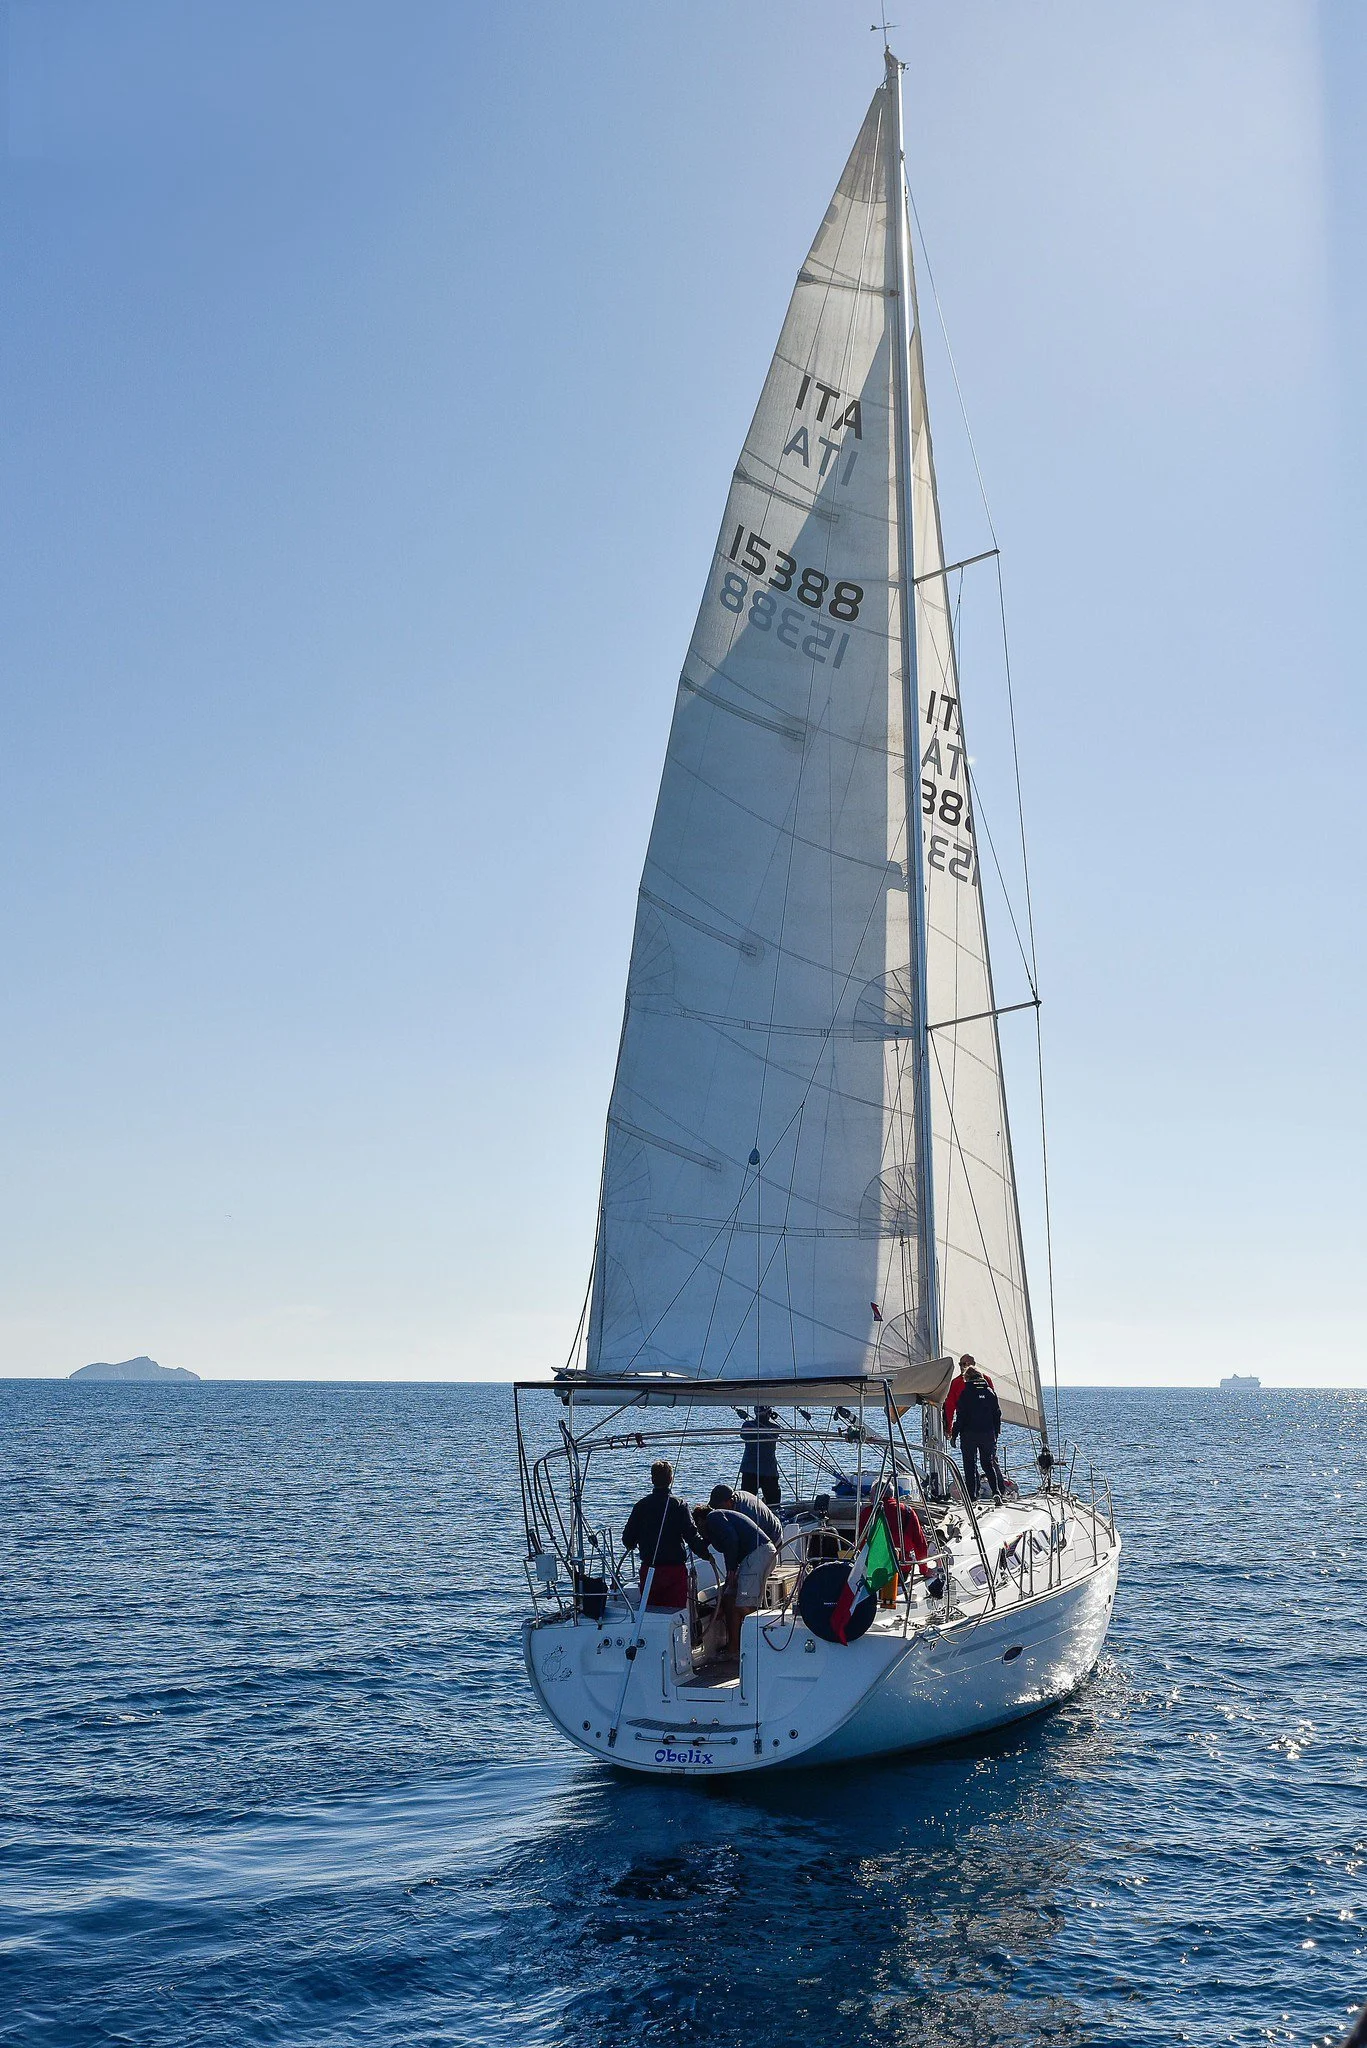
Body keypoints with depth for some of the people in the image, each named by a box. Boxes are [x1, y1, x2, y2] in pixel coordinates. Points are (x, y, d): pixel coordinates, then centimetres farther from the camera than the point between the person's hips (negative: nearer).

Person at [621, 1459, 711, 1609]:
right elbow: (692, 1536, -13)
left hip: (648, 1570, 3)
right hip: (675, 1569, -2)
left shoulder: (641, 1506, -1)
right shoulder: (679, 1506, -9)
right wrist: (706, 1554, 4)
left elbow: (627, 1540, 2)